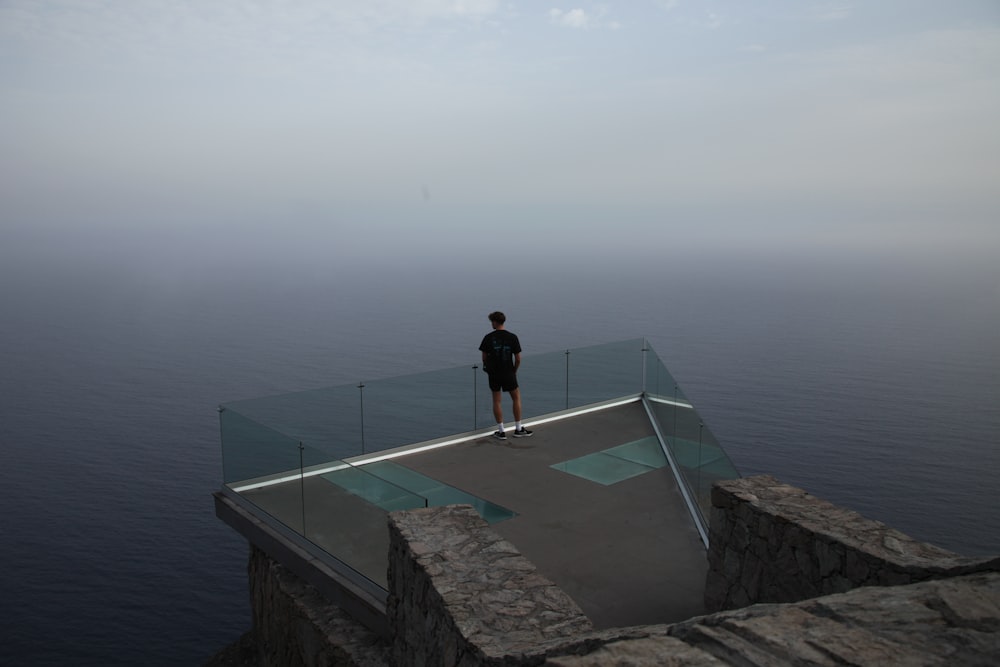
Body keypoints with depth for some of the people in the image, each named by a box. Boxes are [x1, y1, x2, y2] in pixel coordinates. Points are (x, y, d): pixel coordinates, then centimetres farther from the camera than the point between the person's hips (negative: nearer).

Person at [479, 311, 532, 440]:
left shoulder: (488, 337, -8)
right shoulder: (512, 337, -6)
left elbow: (484, 357, -4)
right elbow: (518, 358, -5)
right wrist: (514, 370, 12)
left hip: (493, 374, 0)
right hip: (508, 374, 0)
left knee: (497, 401, 8)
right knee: (516, 398, 15)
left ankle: (501, 431, 9)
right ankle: (518, 429, 18)